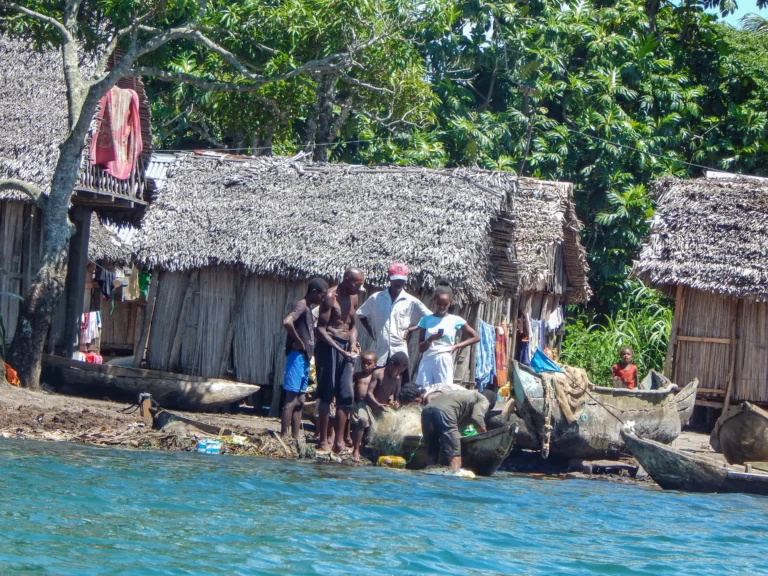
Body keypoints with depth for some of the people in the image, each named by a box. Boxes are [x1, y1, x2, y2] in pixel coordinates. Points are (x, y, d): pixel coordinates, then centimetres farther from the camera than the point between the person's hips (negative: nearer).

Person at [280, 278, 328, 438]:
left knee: (299, 401, 11)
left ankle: (295, 439, 14)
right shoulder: (302, 306, -12)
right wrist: (298, 341, -20)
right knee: (291, 400, -9)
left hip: (305, 358, 10)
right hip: (297, 357, -10)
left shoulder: (308, 309, 16)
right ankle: (283, 438, -10)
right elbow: (287, 322, -32)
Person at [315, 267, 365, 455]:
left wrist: (353, 344, 1)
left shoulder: (353, 298, 13)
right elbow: (321, 328, -14)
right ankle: (323, 442, -2)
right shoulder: (331, 297, -11)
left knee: (346, 396, 3)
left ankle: (339, 442, 7)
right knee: (327, 395, -6)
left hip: (346, 348, 7)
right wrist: (340, 350, -22)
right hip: (329, 346, -7)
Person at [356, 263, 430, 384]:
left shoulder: (411, 301, 0)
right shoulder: (376, 298, 5)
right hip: (381, 352, 2)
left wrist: (411, 330, -5)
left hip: (400, 352, -1)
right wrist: (372, 335, 7)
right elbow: (361, 314, 15)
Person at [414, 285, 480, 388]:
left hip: (444, 362, -1)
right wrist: (431, 339, -15)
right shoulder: (426, 320, 8)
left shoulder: (456, 320, 5)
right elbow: (420, 348, 5)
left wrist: (456, 346, 1)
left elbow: (476, 337, 10)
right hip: (427, 361, 1)